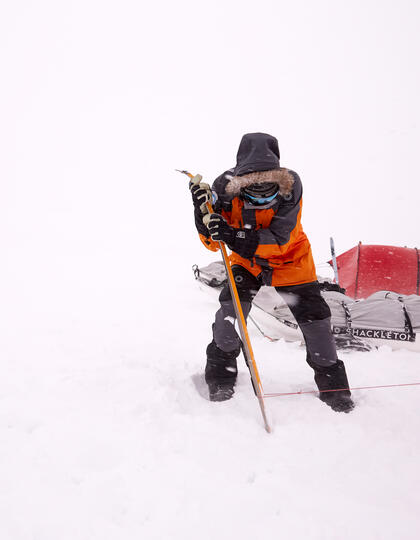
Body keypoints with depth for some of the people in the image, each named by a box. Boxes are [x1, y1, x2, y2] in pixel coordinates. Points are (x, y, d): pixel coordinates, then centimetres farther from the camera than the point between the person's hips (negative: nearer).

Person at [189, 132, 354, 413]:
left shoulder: (290, 184, -30)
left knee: (314, 316, 0)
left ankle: (332, 382, 23)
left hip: (289, 259, 0)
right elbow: (212, 242, -18)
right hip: (246, 260, 1)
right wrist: (205, 212, -38)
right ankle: (221, 374, 5)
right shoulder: (226, 187, -24)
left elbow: (279, 240, -34)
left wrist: (235, 237, -48)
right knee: (231, 306, -20)